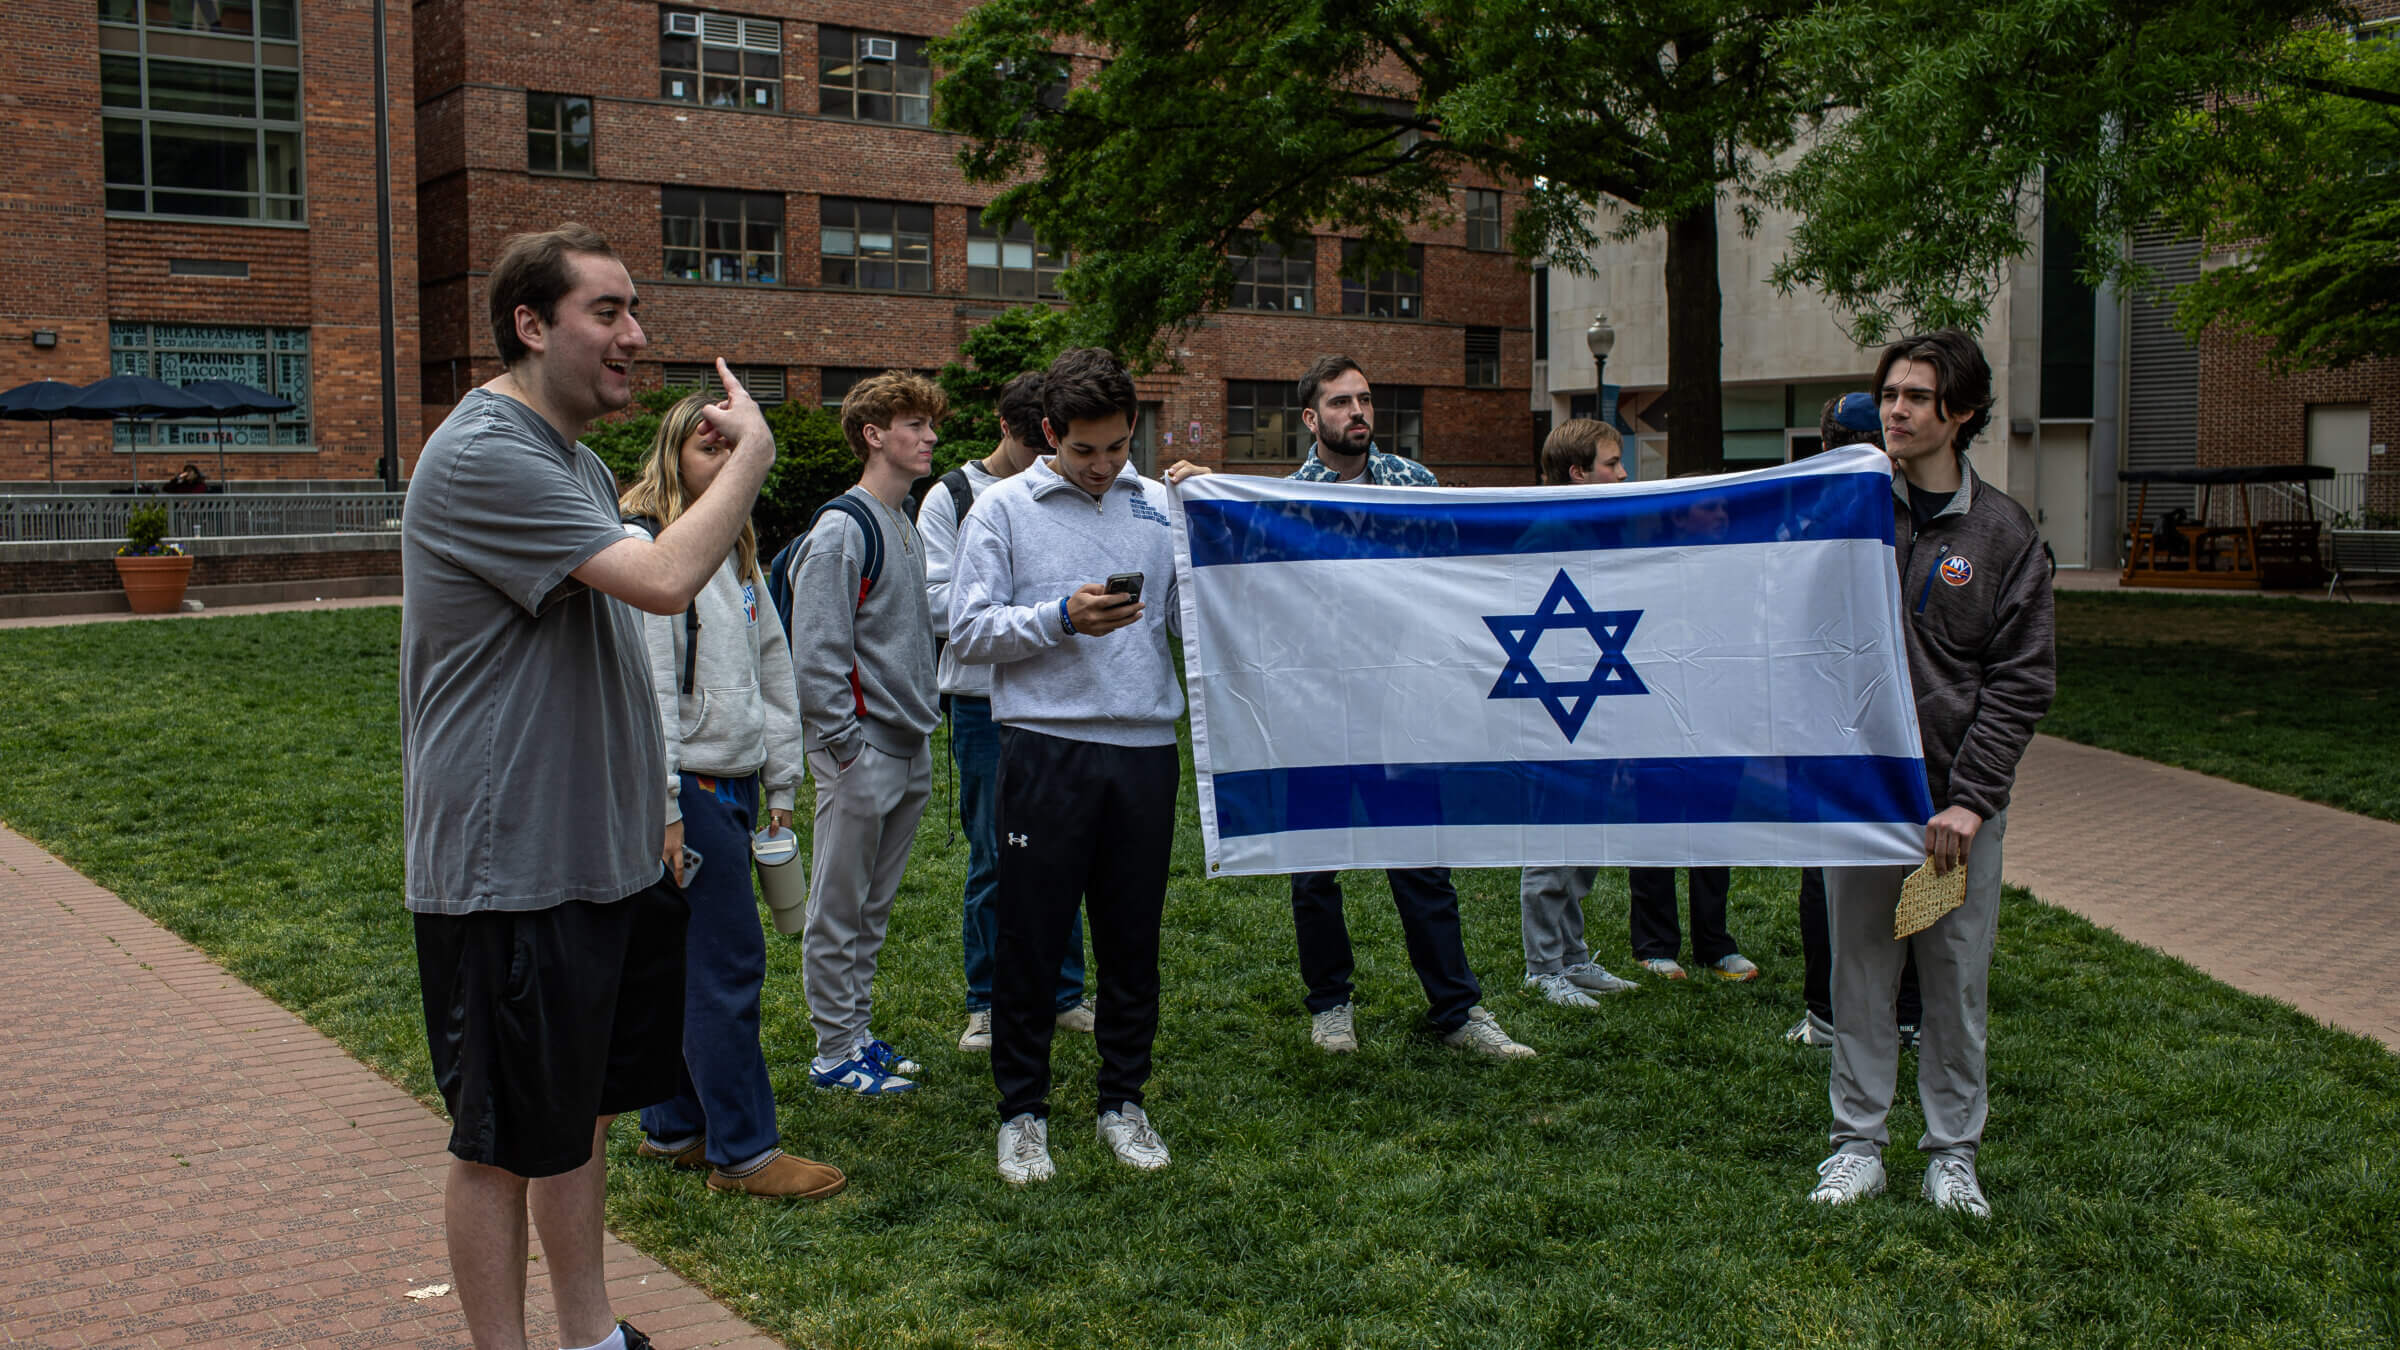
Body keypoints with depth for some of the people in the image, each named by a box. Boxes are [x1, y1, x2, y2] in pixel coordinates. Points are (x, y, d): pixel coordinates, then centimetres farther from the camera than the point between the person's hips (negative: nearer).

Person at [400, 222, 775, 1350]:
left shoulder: (581, 465, 15)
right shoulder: (481, 457, -17)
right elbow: (664, 578, -27)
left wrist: (649, 804, 19)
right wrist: (753, 450, -13)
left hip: (608, 856, 10)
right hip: (509, 869, -9)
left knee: (585, 1108, 18)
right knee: (506, 1141, 3)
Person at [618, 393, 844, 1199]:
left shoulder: (736, 553, 16)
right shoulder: (644, 548, -11)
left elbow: (772, 666, 19)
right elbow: (646, 687, -15)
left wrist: (781, 781, 16)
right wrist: (665, 807, -17)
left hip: (735, 784, 8)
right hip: (690, 786, -8)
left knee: (695, 961, 14)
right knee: (728, 962, -5)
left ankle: (673, 1127, 25)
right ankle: (742, 1151, 4)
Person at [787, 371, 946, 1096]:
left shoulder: (908, 525, 13)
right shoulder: (841, 528, -13)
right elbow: (816, 653, -17)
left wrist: (921, 724, 14)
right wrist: (845, 749, -16)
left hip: (910, 750, 8)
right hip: (862, 754, -8)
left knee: (874, 908, 16)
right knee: (838, 911, 3)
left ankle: (858, 1032, 25)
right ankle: (836, 1051, 11)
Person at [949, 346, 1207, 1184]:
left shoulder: (1160, 505, 9)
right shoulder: (1003, 510, 2)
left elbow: (1194, 620, 9)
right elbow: (969, 631, -3)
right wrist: (1061, 618, -14)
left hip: (1146, 746, 3)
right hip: (1046, 746, -2)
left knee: (1134, 934, 11)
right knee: (1031, 934, 4)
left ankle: (1123, 1100, 26)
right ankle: (1022, 1110, 18)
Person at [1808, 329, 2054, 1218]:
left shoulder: (2002, 531, 1)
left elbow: (2021, 680, -1)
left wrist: (1970, 799, -9)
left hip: (1960, 800, 0)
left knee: (1958, 982, 7)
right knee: (1859, 977, 8)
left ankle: (1953, 1152, 22)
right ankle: (1858, 1143, 20)